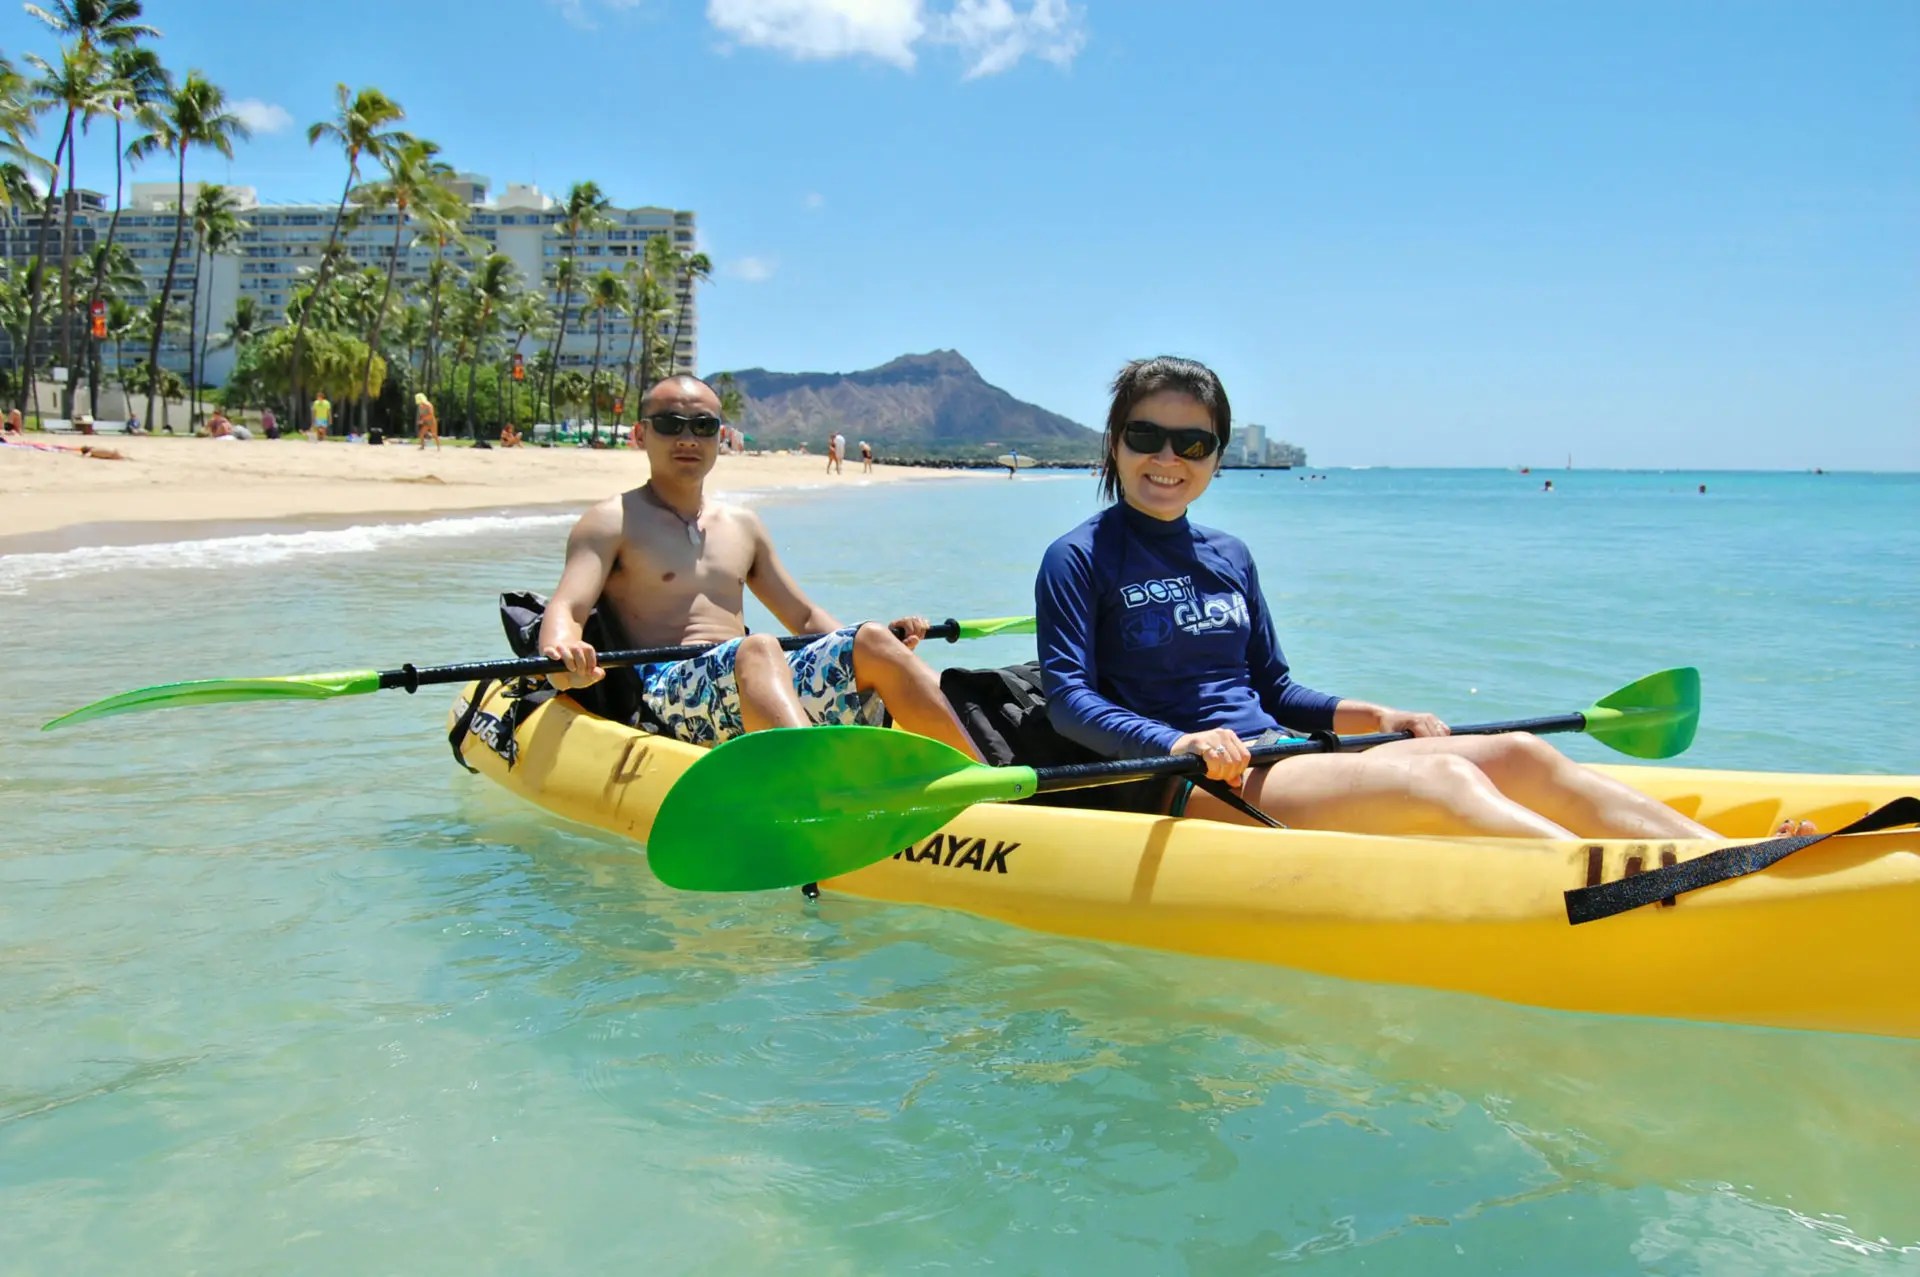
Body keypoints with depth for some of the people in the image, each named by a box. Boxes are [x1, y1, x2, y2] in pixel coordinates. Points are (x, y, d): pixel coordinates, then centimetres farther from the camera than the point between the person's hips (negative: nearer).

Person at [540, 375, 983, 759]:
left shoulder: (743, 525, 24)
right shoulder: (611, 523, 7)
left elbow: (805, 618, 27)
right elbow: (566, 608, -9)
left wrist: (879, 640, 8)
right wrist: (563, 654, -34)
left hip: (753, 684, 6)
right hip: (666, 688, -6)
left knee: (871, 642, -16)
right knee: (758, 649, -36)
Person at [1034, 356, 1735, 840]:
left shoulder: (1230, 556, 18)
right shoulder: (1079, 558, -2)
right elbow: (1067, 698, -12)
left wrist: (1378, 717, 6)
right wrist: (1178, 743, -28)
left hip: (1279, 761, 8)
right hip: (1188, 790, -7)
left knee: (1521, 756, -10)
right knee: (1440, 780, -29)